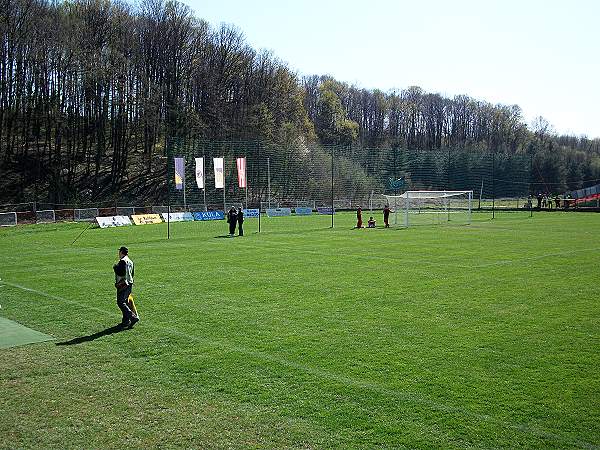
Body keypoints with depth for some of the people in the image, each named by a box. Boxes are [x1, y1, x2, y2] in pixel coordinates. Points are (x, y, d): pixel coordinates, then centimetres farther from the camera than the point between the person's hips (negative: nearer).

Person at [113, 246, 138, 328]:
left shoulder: (122, 261, -15)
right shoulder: (130, 261, 15)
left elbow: (121, 273, -23)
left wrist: (115, 267, -8)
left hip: (122, 285, -9)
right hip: (130, 284, 9)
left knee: (121, 303, -9)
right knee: (125, 302, 15)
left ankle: (133, 317, -19)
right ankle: (126, 321, 16)